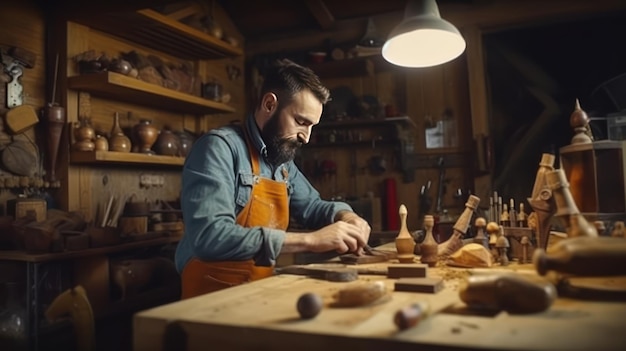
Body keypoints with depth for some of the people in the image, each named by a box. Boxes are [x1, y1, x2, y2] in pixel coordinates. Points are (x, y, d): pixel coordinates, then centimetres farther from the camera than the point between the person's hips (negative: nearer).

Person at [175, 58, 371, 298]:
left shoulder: (282, 159, 9)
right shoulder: (219, 147, -15)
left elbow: (311, 206, 24)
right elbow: (210, 237, -28)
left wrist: (344, 215, 2)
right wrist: (309, 240, -26)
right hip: (213, 297, -7)